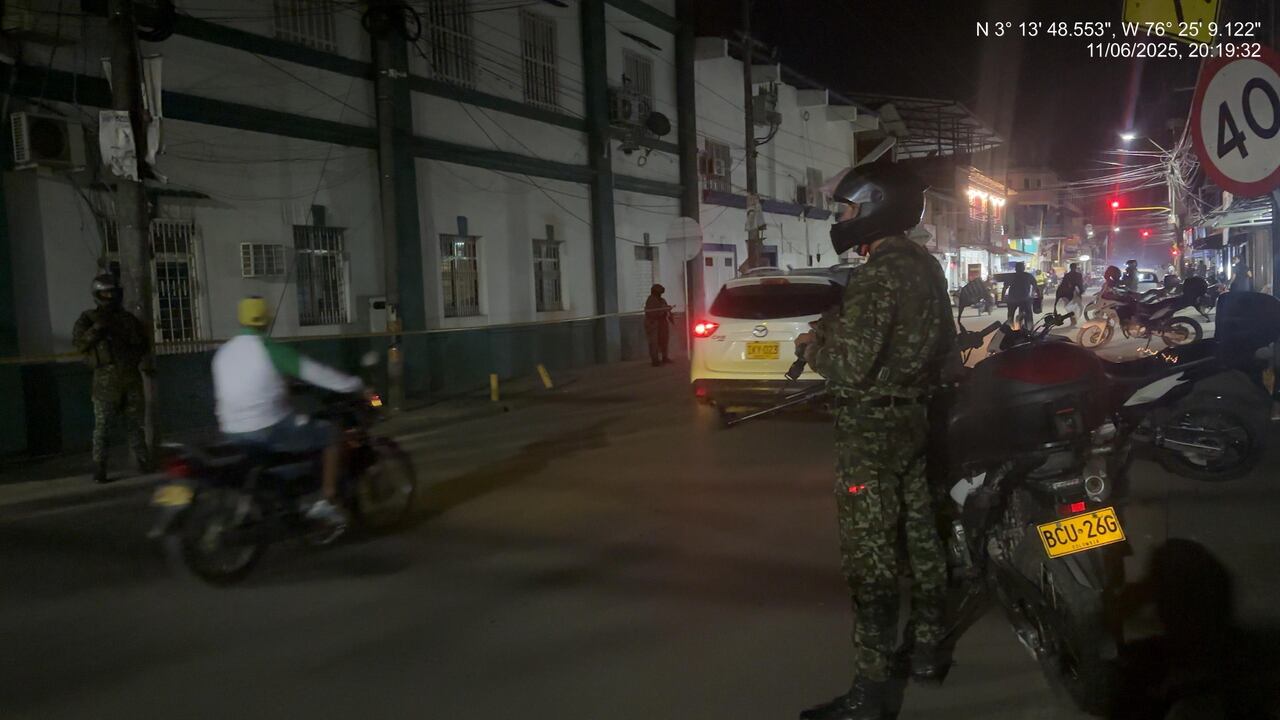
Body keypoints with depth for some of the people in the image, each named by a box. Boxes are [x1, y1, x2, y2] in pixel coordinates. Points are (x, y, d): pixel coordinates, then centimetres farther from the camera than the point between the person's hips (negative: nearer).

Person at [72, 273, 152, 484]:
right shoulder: (89, 318, 5)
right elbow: (78, 342, -8)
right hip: (106, 377, -3)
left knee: (135, 424, 10)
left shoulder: (127, 318, 15)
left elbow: (144, 342, 21)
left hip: (131, 377, 4)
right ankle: (99, 471, -4)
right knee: (102, 426, -6)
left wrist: (145, 361, 5)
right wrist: (97, 328, -19)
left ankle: (144, 464, 17)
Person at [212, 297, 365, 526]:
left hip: (233, 434, 8)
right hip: (270, 430, -7)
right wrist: (356, 385, -2)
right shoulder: (269, 349, -12)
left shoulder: (223, 352, 9)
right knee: (332, 435, 6)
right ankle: (326, 502, 0)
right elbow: (314, 371, -11)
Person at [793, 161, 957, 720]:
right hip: (919, 418, 10)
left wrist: (815, 346, -5)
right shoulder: (927, 267, 10)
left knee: (870, 554, -5)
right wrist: (834, 331, 13)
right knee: (921, 534, 18)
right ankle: (927, 648, 34)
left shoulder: (877, 277, -20)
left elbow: (851, 364, -23)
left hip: (873, 430, -10)